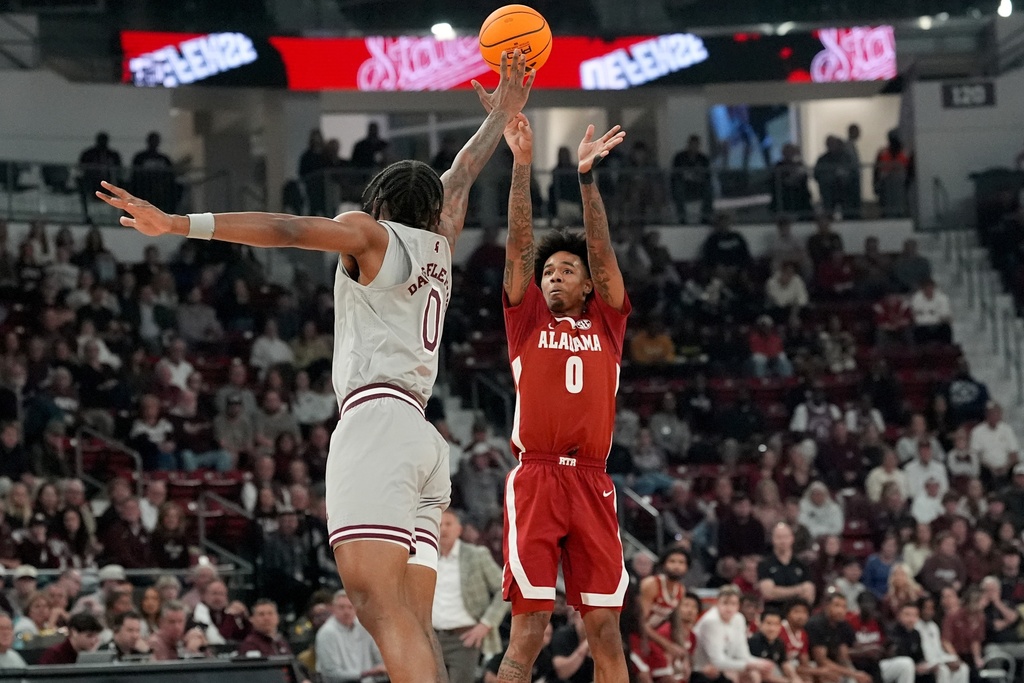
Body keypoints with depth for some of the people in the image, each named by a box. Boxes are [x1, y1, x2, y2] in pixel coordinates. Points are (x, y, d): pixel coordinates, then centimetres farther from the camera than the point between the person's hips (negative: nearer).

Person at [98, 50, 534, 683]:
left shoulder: (371, 234, 9)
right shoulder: (439, 246, 25)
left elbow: (287, 228, -5)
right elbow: (462, 175, 42)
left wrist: (179, 223, -12)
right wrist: (502, 114, 59)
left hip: (377, 418, -7)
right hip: (422, 437, 7)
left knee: (380, 604, -24)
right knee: (413, 628, 0)